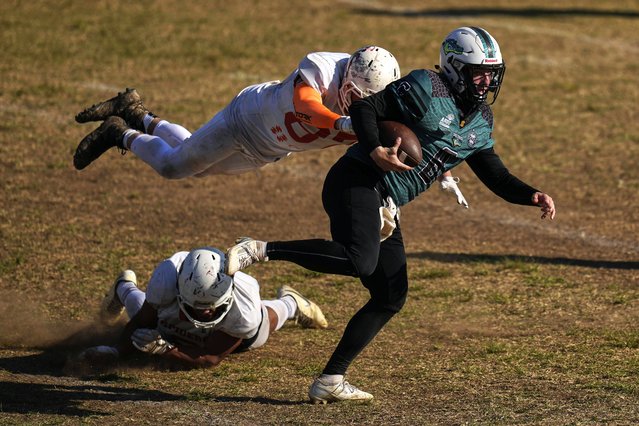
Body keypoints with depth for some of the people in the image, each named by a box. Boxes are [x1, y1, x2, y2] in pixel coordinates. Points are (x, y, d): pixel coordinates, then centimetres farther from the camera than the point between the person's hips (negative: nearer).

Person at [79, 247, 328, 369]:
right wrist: (117, 351, -42)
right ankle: (125, 288, 64)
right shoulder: (168, 278, -46)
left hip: (230, 330, -1)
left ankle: (289, 302, 66)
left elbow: (211, 358, -39)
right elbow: (145, 320, -28)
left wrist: (164, 350, -52)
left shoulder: (243, 307, -49)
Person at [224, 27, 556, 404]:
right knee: (360, 261, -33)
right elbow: (365, 108, -10)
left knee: (391, 296, 4)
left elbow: (496, 176, 17)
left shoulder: (480, 123, 16)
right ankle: (260, 250, -23)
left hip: (383, 205, 9)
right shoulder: (427, 87, -9)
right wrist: (375, 151, -26)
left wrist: (532, 197, 1)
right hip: (359, 183, -9)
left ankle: (330, 381, 7)